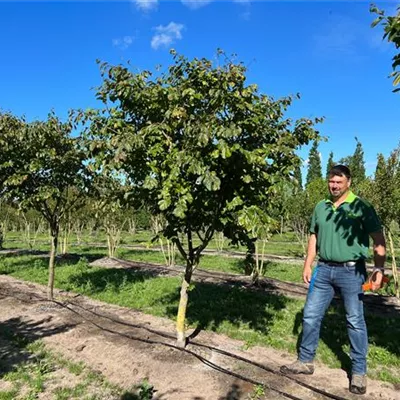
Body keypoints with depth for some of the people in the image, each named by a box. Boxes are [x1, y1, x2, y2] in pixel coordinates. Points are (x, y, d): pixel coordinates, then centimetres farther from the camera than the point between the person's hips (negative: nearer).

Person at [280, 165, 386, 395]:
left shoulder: (361, 207, -6)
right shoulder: (320, 207, 9)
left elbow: (379, 239, -8)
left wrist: (379, 268, -18)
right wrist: (308, 265, 10)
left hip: (351, 271, -5)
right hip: (324, 269, 5)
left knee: (355, 321, 5)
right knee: (311, 316, 8)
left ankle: (359, 372, 21)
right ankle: (306, 361, 23)